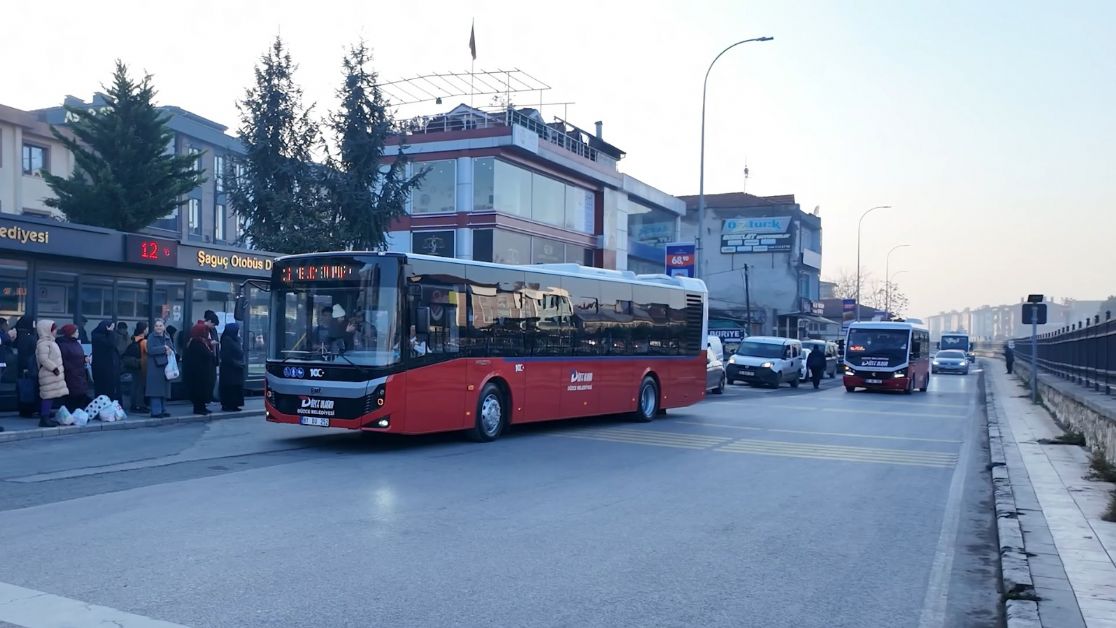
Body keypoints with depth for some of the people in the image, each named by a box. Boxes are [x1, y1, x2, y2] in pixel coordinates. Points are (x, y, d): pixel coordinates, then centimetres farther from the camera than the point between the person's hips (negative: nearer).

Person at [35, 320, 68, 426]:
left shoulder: (50, 341, 20)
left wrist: (58, 369, 19)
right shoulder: (43, 343, -13)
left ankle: (46, 417, 14)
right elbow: (43, 359, -22)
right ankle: (44, 418, -12)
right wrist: (54, 368, -20)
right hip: (49, 374, -10)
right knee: (48, 396, -11)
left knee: (51, 396, 10)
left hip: (54, 374, 10)